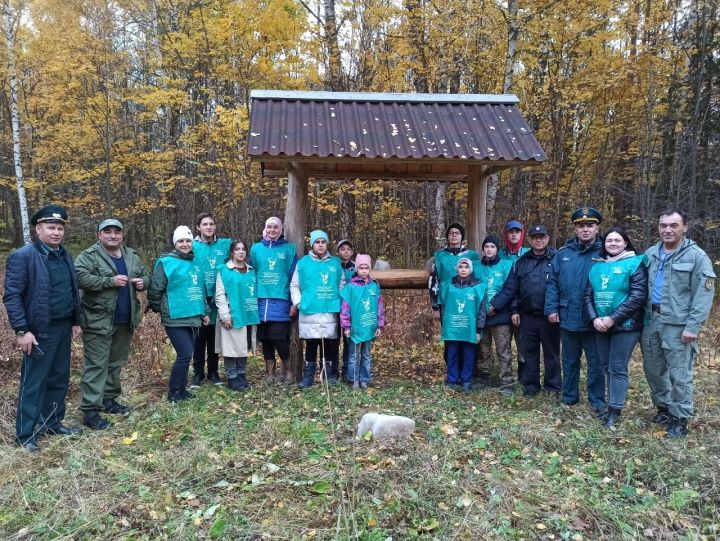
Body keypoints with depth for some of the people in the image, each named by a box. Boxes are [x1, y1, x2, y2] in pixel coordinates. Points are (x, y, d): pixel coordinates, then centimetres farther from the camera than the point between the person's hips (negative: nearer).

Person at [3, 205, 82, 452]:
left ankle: (52, 423, 29)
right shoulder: (22, 256, -11)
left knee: (59, 379, 15)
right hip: (40, 331, -7)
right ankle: (25, 434, 14)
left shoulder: (65, 256, 11)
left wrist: (75, 321, 14)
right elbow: (12, 296, -14)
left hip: (63, 328, 7)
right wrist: (21, 331, -17)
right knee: (33, 383, 2)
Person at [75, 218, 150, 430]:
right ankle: (90, 410, -1)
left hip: (125, 320, 7)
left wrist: (143, 282, -2)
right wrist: (111, 281, -23)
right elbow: (80, 278, -20)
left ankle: (109, 399, 30)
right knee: (96, 364, -5)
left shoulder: (132, 256, 13)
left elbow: (145, 275, 22)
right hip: (98, 320, -6)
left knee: (116, 362, 16)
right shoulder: (89, 256, -6)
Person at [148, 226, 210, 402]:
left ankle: (182, 389, 25)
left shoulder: (196, 263, 14)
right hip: (175, 319, -7)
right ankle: (173, 392, 6)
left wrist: (205, 311, 18)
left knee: (186, 355, 12)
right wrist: (158, 309, 2)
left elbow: (201, 290, 21)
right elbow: (155, 289, -7)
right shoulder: (166, 262, -8)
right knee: (185, 355, -10)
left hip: (193, 318, 7)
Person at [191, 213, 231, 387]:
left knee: (214, 338, 12)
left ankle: (213, 372, 24)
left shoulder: (226, 245, 2)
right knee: (199, 338, 7)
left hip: (218, 298, 2)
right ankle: (198, 373, 19)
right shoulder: (192, 246, -3)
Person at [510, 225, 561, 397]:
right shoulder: (522, 261, 10)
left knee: (551, 352, 8)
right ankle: (530, 385, 22)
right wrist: (514, 310, 6)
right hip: (527, 315, 4)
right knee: (529, 351, 11)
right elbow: (514, 288, 11)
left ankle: (553, 386, 19)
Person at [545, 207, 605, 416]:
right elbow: (552, 282, 6)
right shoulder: (563, 253, 5)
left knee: (595, 363, 7)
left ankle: (597, 402, 21)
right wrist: (551, 308, -3)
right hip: (567, 318, 3)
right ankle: (569, 397, 30)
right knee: (569, 360, 16)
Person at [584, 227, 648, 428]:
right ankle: (614, 403, 25)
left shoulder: (635, 263, -5)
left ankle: (615, 410, 6)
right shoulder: (597, 266, 11)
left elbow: (638, 296, -14)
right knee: (607, 367, 12)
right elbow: (588, 295, 8)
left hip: (625, 326, -6)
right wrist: (594, 318, -9)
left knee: (617, 369, -3)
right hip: (601, 326, 6)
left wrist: (613, 318, -18)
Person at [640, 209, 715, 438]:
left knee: (679, 374, 0)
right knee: (653, 368, 15)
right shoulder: (650, 254, 10)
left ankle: (680, 418, 13)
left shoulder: (696, 256, -7)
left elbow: (704, 294, -10)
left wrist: (692, 326, -16)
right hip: (651, 320, 6)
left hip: (678, 324, -6)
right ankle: (663, 407, 33)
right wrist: (641, 315, 6)